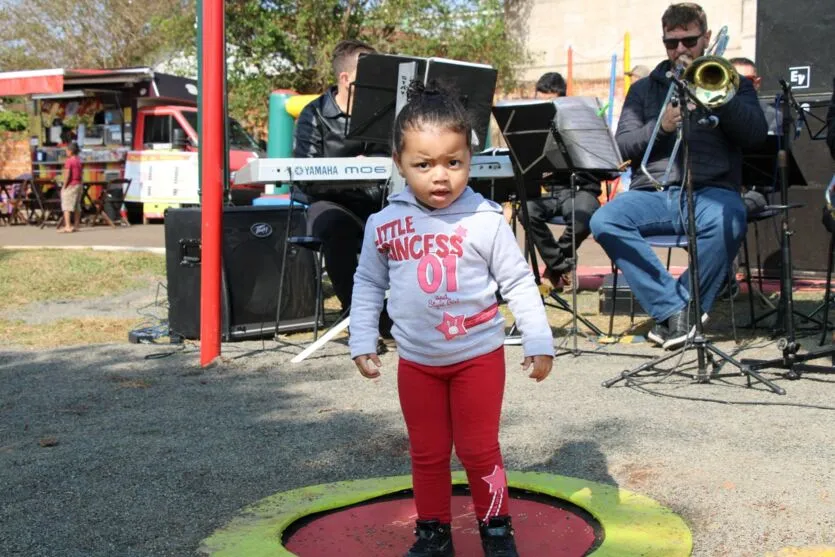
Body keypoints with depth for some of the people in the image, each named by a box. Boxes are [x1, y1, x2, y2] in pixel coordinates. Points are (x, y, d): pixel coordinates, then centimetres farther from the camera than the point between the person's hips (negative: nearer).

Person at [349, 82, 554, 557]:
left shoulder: (486, 221, -13)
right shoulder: (384, 225, -5)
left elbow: (519, 283, -6)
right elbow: (368, 285, 8)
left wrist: (539, 343, -6)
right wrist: (362, 342, 5)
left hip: (479, 355, -3)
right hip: (416, 361, 3)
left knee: (479, 449, 8)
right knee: (427, 453, 14)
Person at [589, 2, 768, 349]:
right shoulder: (644, 89, 21)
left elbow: (756, 135, 1)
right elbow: (621, 147, 9)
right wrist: (659, 127, -9)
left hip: (710, 191, -2)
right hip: (652, 193, 2)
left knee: (728, 221, -38)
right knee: (603, 221, -29)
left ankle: (676, 311, -20)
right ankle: (676, 309, -26)